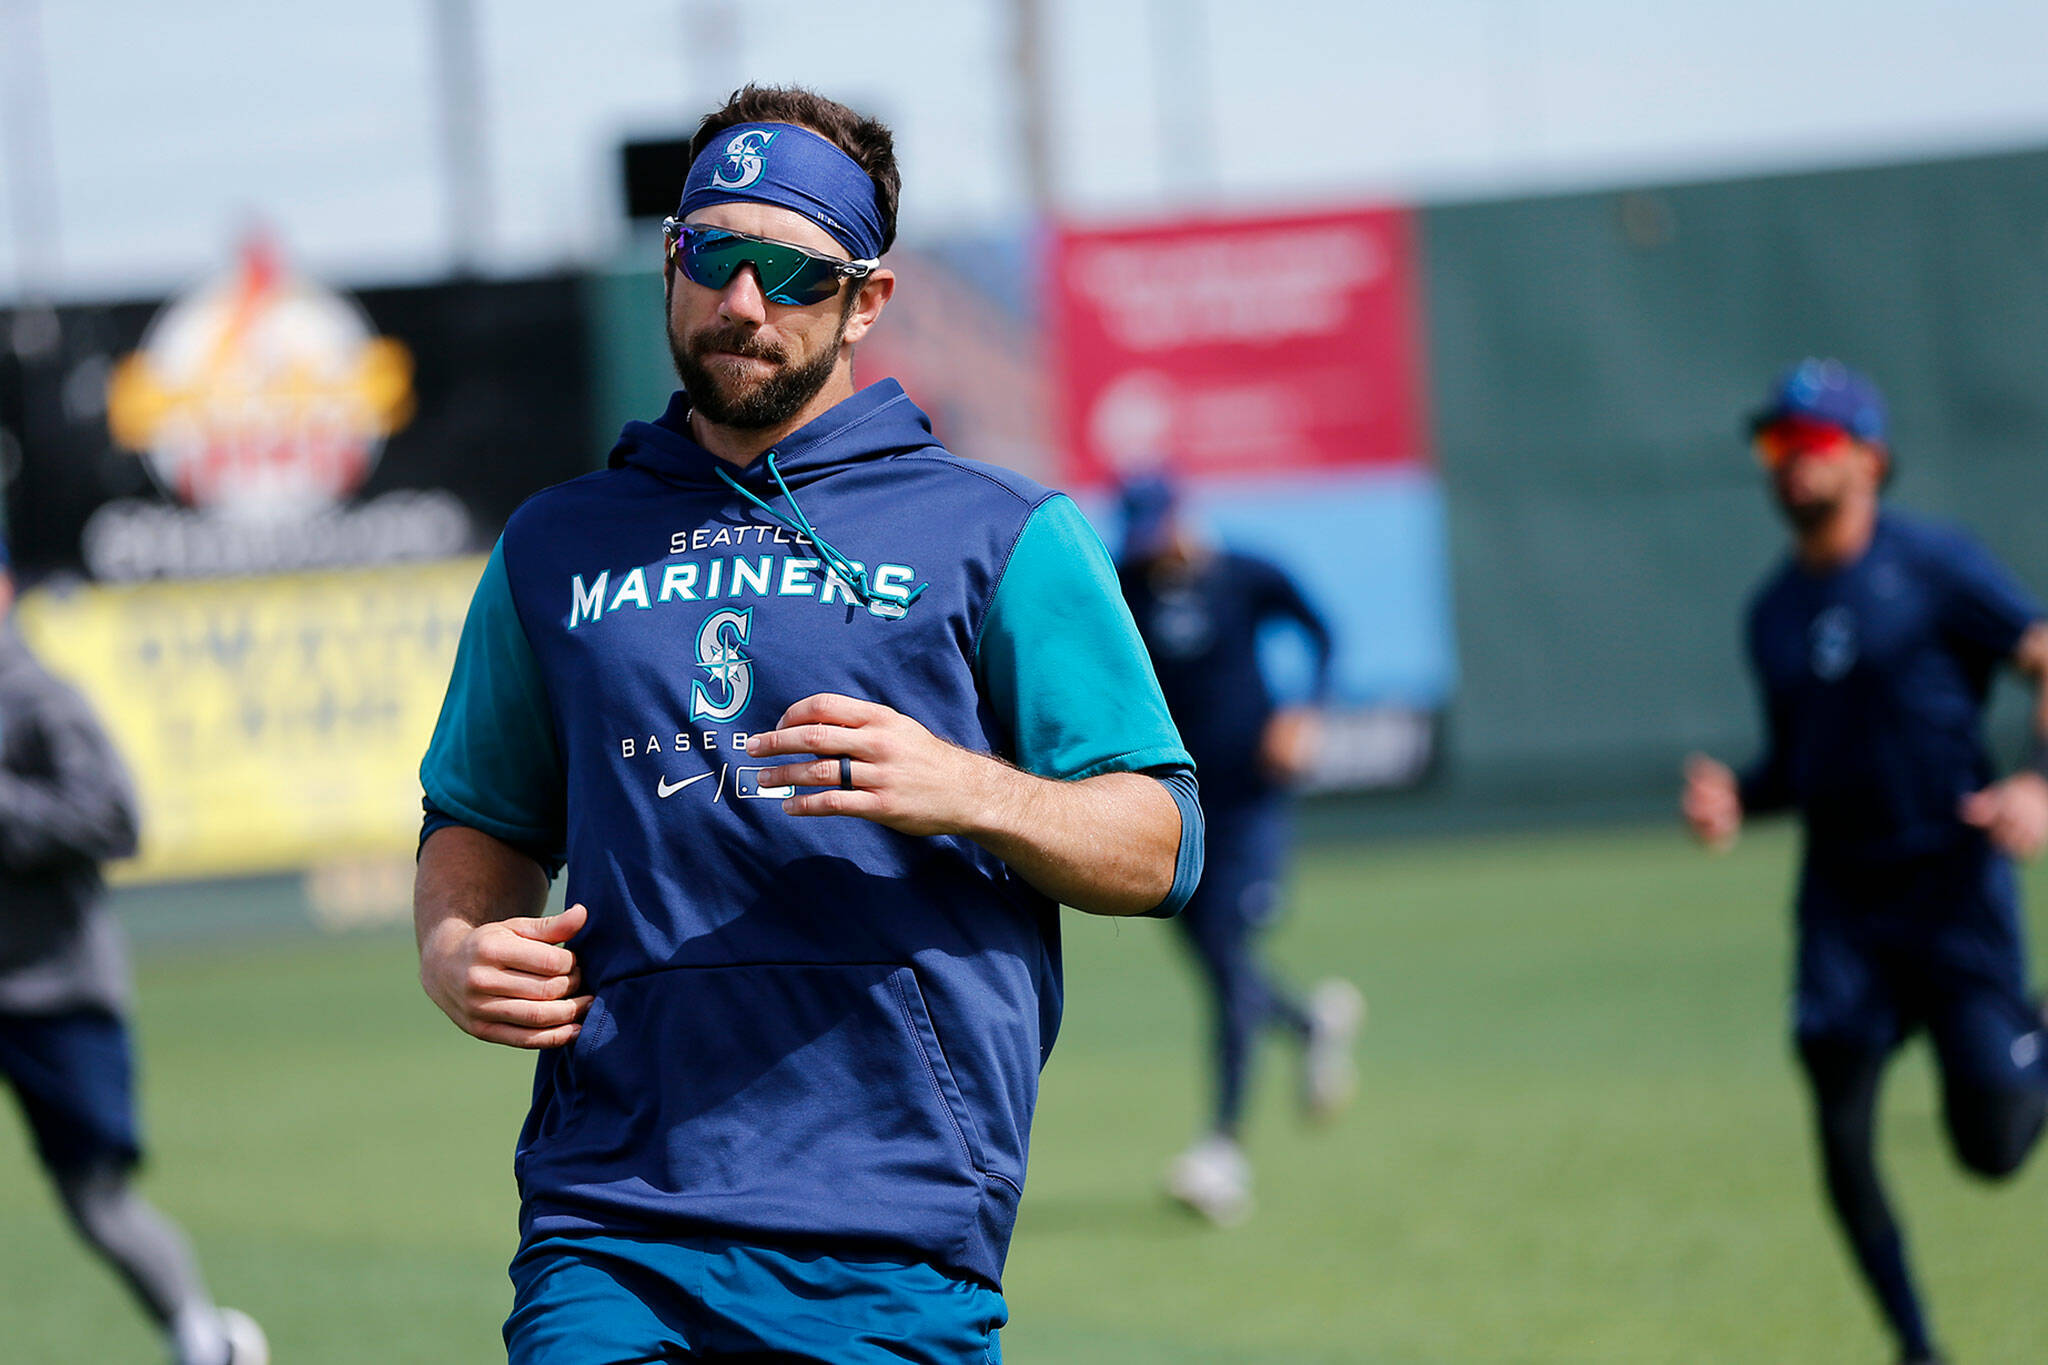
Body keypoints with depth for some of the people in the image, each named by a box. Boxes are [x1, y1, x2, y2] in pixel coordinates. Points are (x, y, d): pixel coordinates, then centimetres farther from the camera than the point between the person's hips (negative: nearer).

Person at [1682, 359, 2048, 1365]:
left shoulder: (1935, 565, -6)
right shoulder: (1774, 611, 11)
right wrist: (1733, 799, -2)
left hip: (1954, 882, -5)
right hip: (1842, 900, 5)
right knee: (1842, 1132, -7)